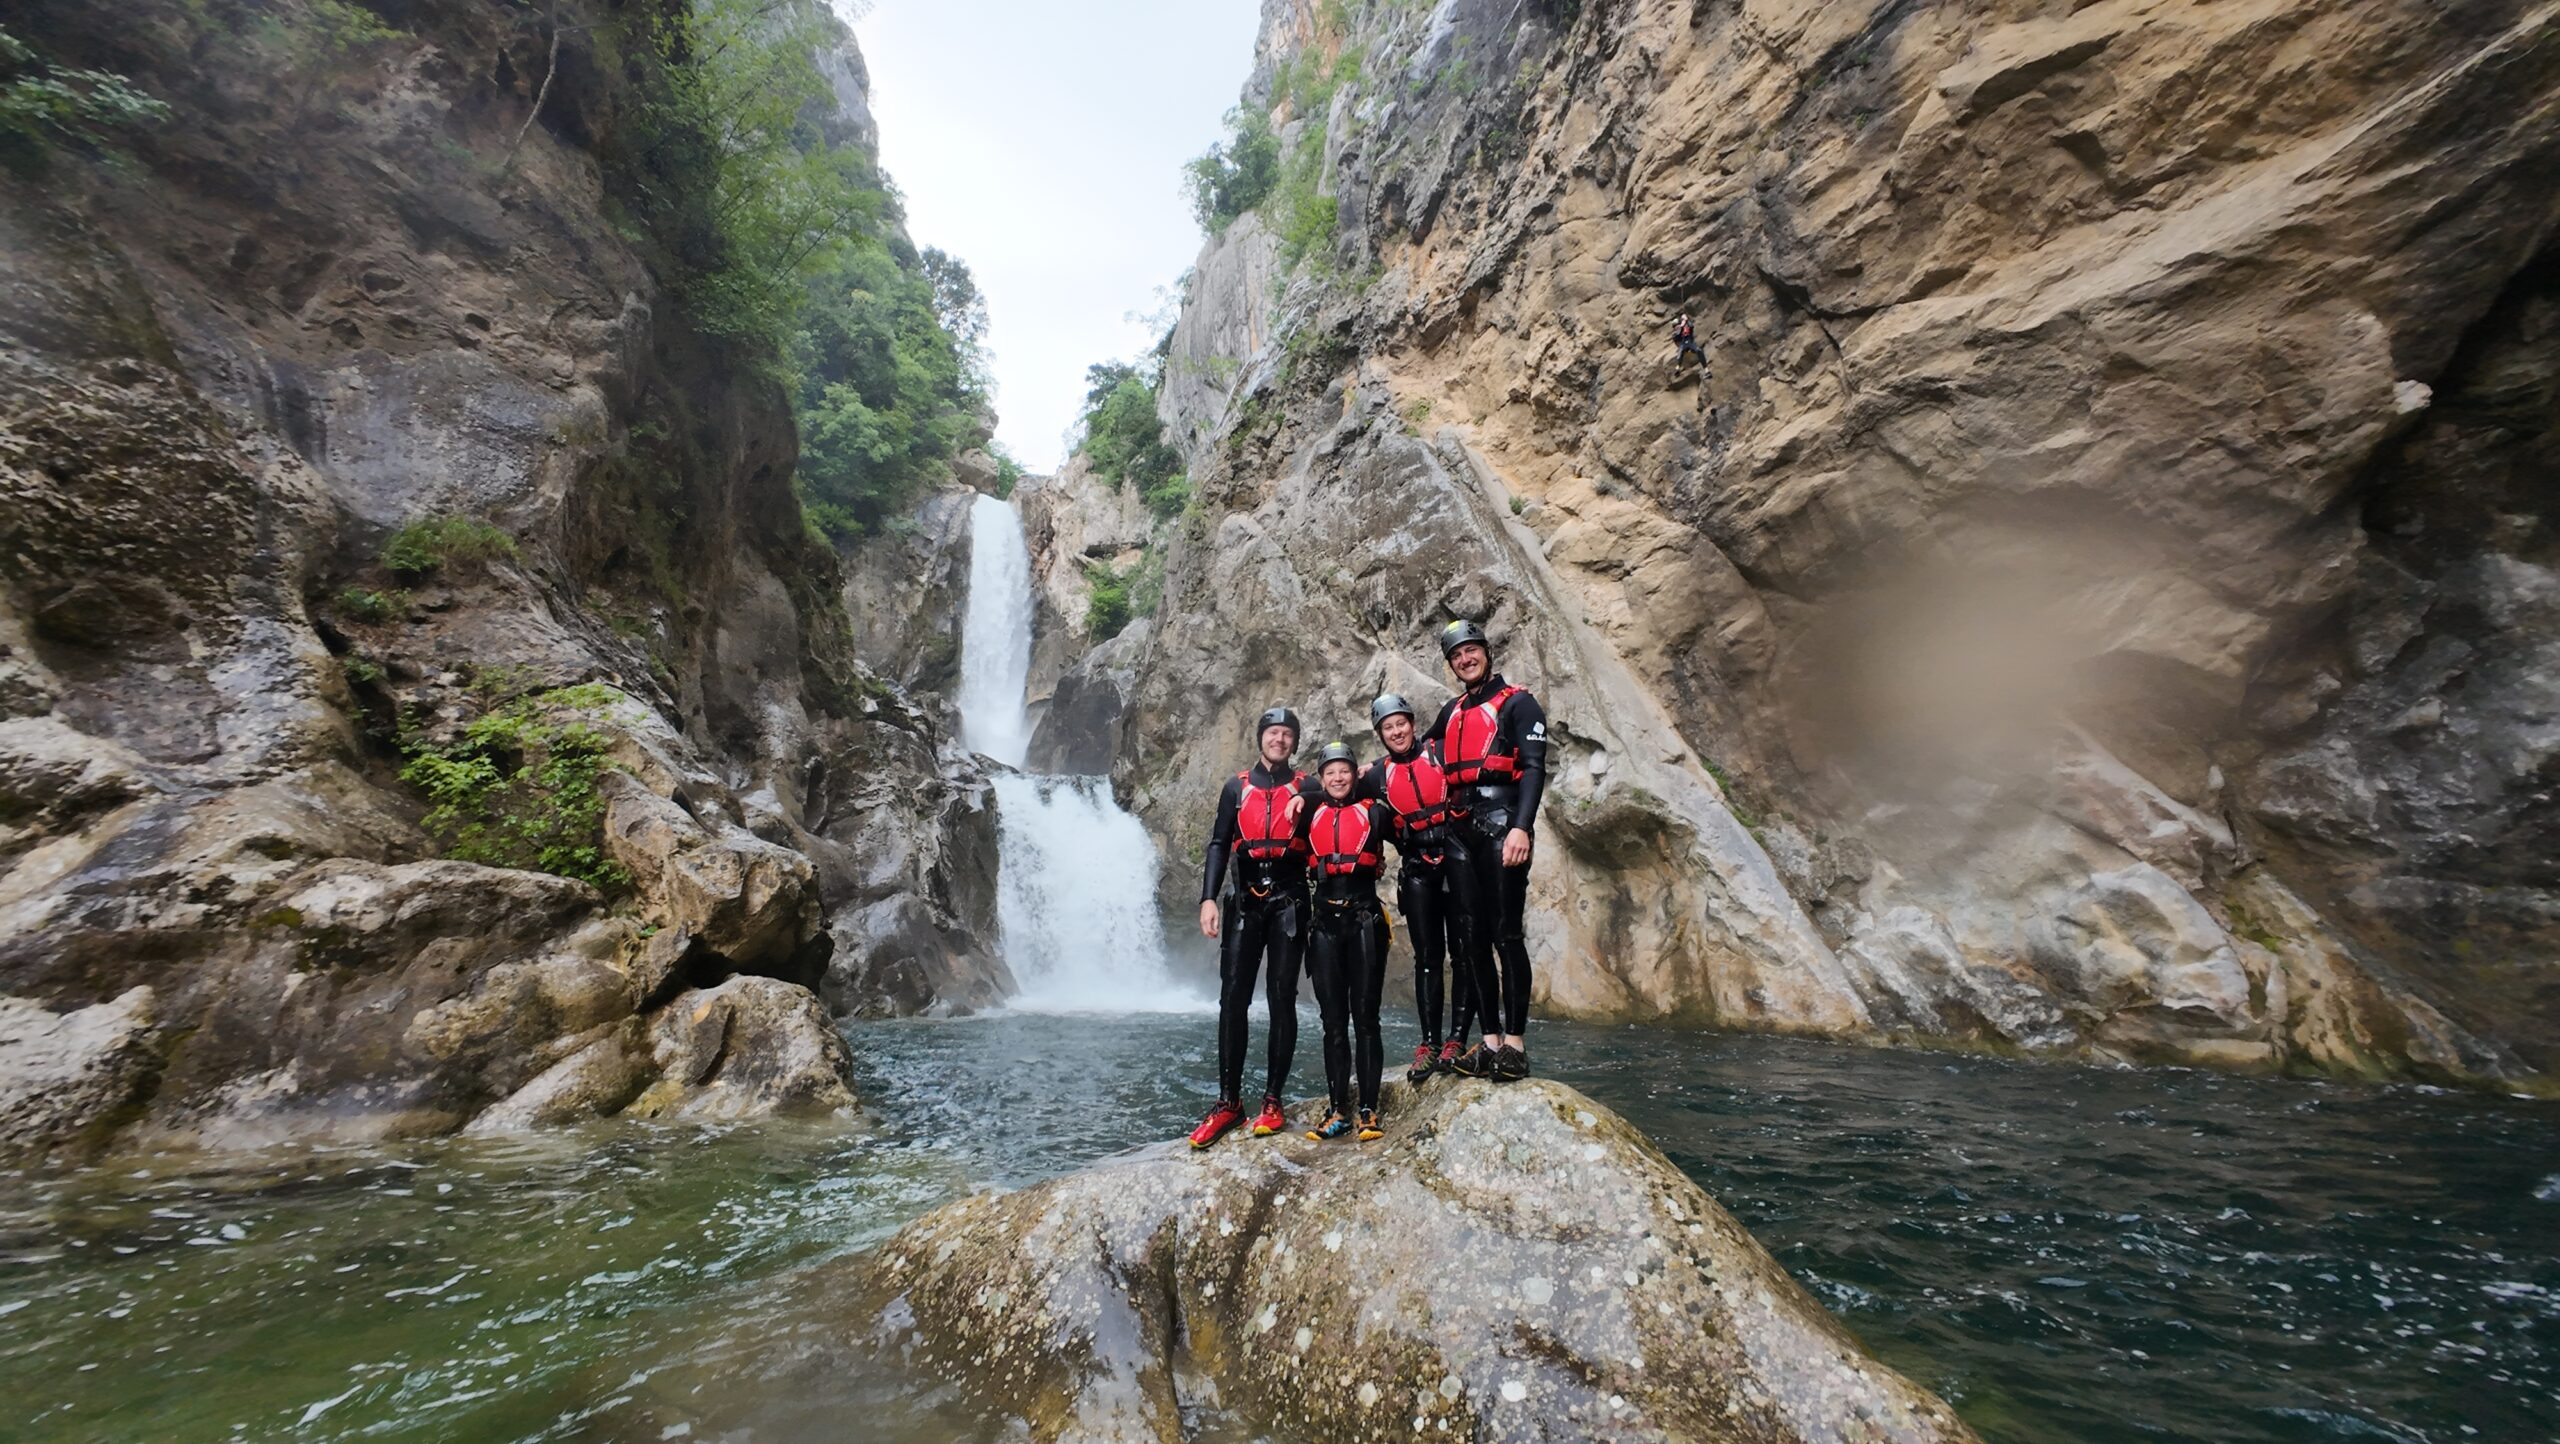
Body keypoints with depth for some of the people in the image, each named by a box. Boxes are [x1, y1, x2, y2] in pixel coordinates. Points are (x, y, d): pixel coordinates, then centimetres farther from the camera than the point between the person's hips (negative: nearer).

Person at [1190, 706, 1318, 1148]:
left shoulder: (1305, 788, 9)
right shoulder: (1237, 787, 11)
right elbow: (1219, 844, 6)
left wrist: (1306, 798, -13)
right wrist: (1209, 898, -6)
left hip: (1289, 902, -1)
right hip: (1243, 902, 1)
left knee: (1282, 999, -1)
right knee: (1233, 998, -3)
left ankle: (1273, 1101, 7)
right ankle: (1228, 1102, 4)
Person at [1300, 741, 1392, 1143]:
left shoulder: (1373, 812, 5)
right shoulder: (1311, 816, 11)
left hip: (1364, 919, -2)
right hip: (1324, 922, 2)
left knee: (1365, 1017, -2)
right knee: (1333, 1021, 4)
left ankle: (1368, 1110, 3)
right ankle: (1338, 1110, 8)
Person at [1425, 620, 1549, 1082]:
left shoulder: (1517, 703, 1)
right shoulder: (1451, 712, 20)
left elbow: (1533, 768, -10)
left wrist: (1522, 827, -22)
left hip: (1501, 824, -6)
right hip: (1462, 830, 7)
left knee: (1506, 935, -8)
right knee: (1475, 938, 6)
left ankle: (1515, 1044, -2)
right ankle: (1489, 1041, 12)